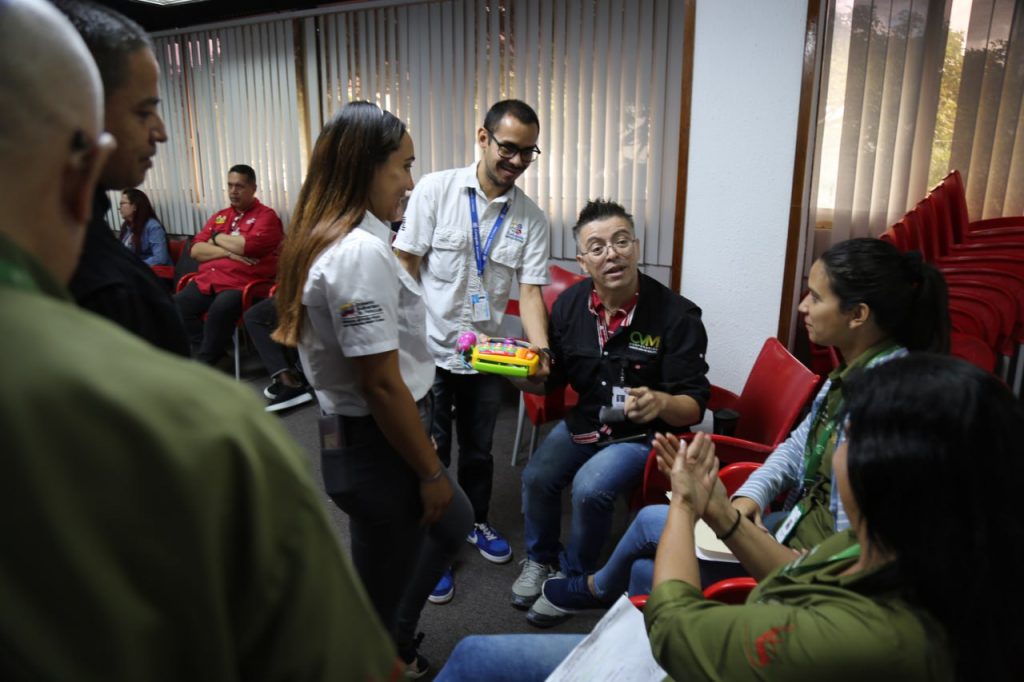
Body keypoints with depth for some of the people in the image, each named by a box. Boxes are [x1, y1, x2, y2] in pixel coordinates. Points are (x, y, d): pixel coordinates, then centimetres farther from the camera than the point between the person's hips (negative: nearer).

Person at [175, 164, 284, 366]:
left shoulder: (266, 215, 2)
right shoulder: (219, 216, 21)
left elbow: (247, 245, -14)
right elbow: (196, 250, 12)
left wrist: (217, 237, 4)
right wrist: (228, 252, -7)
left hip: (241, 284, -6)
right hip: (207, 280, 7)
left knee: (219, 310, -34)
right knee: (176, 305, -17)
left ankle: (205, 363, -16)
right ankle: (201, 353, -6)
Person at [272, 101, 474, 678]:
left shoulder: (327, 238, 6)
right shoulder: (362, 251, -25)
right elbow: (381, 383, -26)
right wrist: (431, 472, -15)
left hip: (354, 433, 10)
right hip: (378, 448, -10)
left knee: (454, 522, 29)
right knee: (379, 593, 13)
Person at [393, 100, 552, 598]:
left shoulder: (531, 218, -1)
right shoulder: (436, 189, -8)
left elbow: (530, 290, -5)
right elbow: (405, 264, -7)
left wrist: (540, 349, -22)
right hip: (430, 350, -3)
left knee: (479, 450, 19)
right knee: (430, 454, 8)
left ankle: (475, 522, 44)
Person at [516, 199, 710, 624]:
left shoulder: (676, 314, -20)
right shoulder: (570, 304, -6)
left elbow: (694, 406, -18)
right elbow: (551, 378, 6)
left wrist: (660, 403, -41)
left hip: (641, 434, -4)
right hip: (583, 422, 5)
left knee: (590, 488, -25)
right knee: (536, 476, -16)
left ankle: (574, 575, 7)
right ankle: (541, 560, 16)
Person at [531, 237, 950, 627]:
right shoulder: (855, 371, 0)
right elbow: (799, 446, 10)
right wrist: (749, 498, -6)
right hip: (800, 525, 8)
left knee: (652, 523, 3)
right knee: (647, 571, 9)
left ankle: (597, 588, 38)